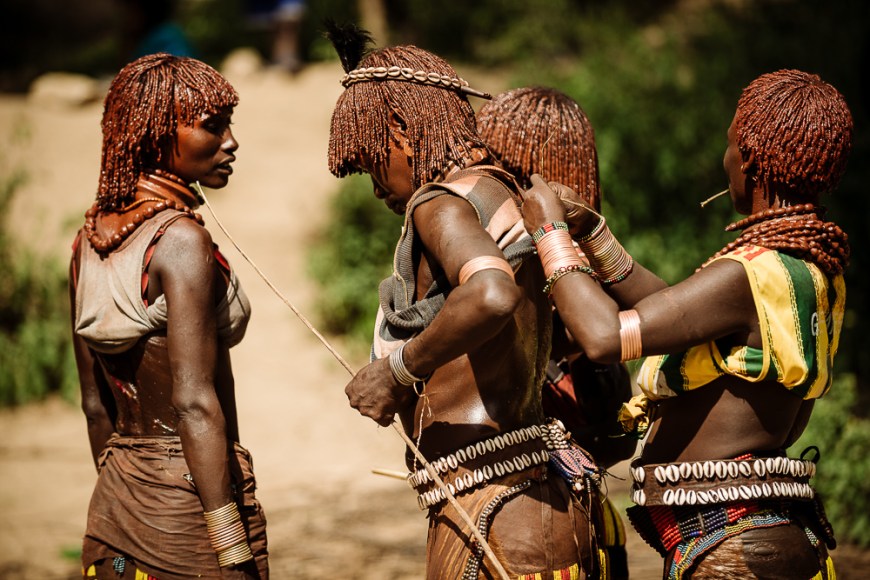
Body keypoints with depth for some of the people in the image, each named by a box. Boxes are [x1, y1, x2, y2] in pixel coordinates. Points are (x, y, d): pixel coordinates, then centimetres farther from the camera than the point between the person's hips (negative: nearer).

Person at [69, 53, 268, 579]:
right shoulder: (181, 239, -16)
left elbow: (96, 405, 13)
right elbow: (194, 404, -21)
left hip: (116, 502, 8)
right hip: (187, 506, -8)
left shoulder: (90, 240, 7)